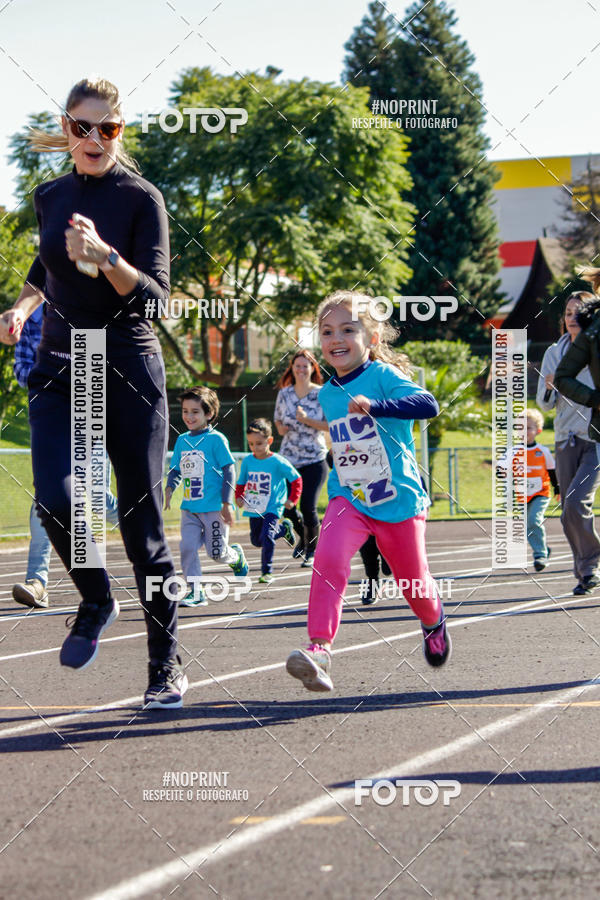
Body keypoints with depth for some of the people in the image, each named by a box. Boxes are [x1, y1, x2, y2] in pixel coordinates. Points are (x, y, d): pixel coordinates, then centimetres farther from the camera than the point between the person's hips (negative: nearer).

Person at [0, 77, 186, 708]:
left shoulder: (141, 199, -5)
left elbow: (155, 296, -13)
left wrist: (104, 257, -28)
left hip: (129, 370, -3)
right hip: (59, 367, 3)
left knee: (141, 519, -1)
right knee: (54, 499, -20)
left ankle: (165, 665, 11)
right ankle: (96, 601, 10)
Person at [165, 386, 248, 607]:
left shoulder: (216, 439, -8)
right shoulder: (182, 441, 9)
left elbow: (229, 470, -8)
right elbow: (175, 470, 18)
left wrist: (227, 503, -12)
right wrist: (169, 489, -3)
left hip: (213, 506, -5)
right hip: (189, 507, 5)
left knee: (217, 552, 0)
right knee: (187, 547, -8)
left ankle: (236, 556, 35)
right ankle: (195, 591, 0)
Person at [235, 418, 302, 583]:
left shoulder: (277, 462, -12)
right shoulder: (247, 461, 0)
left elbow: (296, 479, -2)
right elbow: (241, 482, 13)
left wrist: (292, 499, -6)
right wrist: (239, 497, -4)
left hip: (272, 508, -5)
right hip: (254, 508, 5)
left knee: (266, 537, -21)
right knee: (256, 540, 14)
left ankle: (267, 572, -10)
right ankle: (283, 529, 39)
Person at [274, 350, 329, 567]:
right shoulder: (284, 393, 7)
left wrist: (307, 420, -19)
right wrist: (280, 427, -3)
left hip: (314, 460, -4)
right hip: (288, 459, 4)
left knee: (308, 506, -9)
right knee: (286, 507, 1)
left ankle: (311, 549, 14)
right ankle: (303, 536, 32)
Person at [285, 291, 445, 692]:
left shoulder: (383, 376, -13)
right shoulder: (327, 394, 7)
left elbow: (428, 405, -31)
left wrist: (374, 405, -42)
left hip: (398, 499, -4)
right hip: (348, 499, 4)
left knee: (412, 584, 12)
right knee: (328, 558, -25)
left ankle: (434, 622, 47)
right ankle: (319, 648, -30)